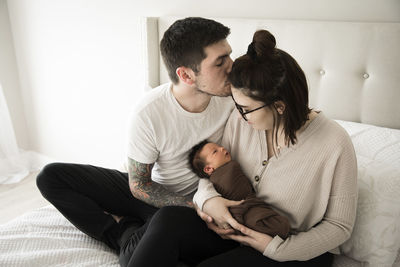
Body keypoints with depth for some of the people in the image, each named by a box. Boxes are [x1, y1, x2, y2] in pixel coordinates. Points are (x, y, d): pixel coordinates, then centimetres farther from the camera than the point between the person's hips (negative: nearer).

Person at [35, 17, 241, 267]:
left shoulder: (231, 96, -19)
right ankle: (126, 233, -11)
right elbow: (139, 185, -13)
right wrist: (194, 206, -20)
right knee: (50, 176, -8)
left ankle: (130, 241, 2)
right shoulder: (148, 114, -24)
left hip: (189, 200, -1)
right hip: (147, 191, 1)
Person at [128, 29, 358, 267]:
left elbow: (340, 225, -10)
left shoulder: (335, 146, -21)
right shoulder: (241, 119, -8)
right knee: (168, 218, -24)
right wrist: (208, 198, -18)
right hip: (238, 227, 4)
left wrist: (275, 247, -19)